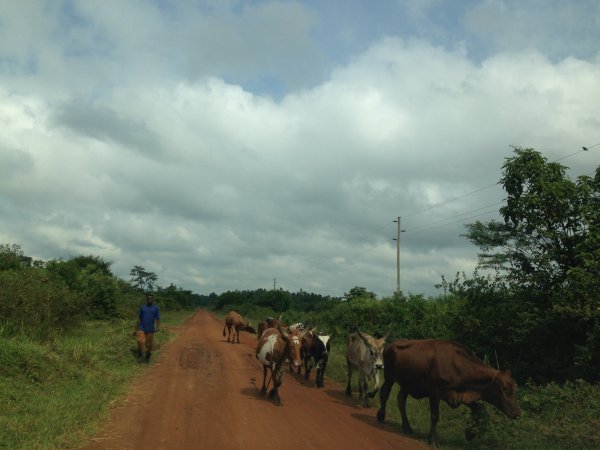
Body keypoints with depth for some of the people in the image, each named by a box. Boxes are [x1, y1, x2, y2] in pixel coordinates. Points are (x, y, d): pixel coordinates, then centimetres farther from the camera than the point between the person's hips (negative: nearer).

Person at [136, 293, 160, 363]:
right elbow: (139, 318, 10)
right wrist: (137, 328, 9)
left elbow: (158, 318, -5)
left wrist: (158, 327, -18)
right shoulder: (143, 307, 6)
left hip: (150, 329, -1)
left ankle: (147, 358, 23)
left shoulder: (156, 308, 0)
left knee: (149, 344, 5)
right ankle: (140, 355, 4)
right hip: (142, 328, 1)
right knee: (140, 341, -16)